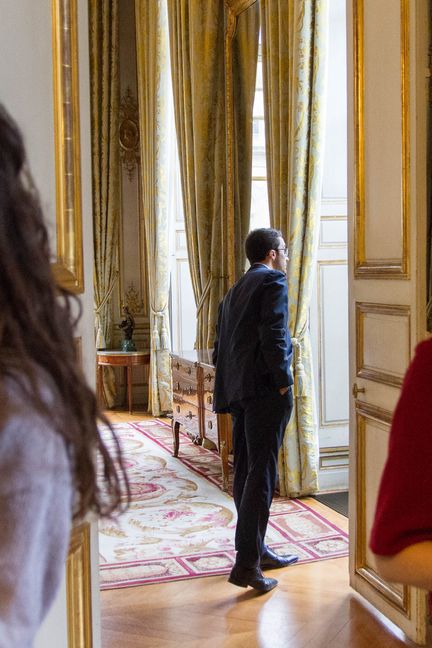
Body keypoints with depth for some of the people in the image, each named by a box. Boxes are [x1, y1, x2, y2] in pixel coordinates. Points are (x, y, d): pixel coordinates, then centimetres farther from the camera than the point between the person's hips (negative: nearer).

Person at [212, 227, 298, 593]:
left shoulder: (235, 291, 20)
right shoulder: (273, 281, -5)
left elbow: (220, 346, 17)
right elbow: (273, 335, -18)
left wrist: (230, 387, 16)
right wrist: (284, 382, -13)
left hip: (238, 391, 9)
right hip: (266, 389, -9)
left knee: (245, 472, 13)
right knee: (261, 474, -8)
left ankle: (256, 549, 24)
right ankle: (247, 563, -9)